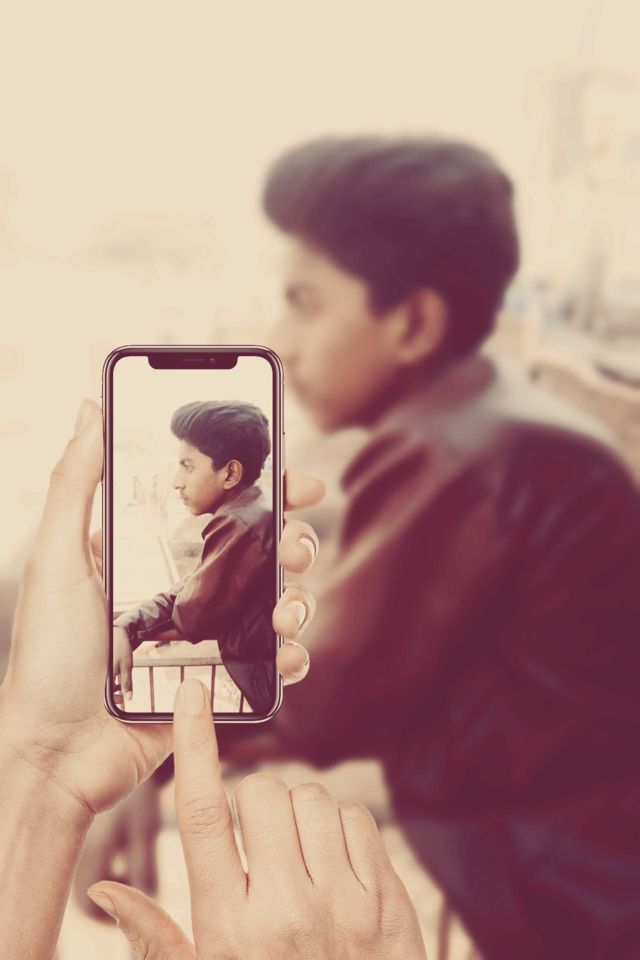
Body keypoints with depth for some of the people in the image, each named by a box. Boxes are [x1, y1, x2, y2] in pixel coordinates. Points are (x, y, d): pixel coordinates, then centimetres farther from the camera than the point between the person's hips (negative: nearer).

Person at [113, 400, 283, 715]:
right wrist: (124, 628, -8)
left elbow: (193, 616, -14)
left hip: (269, 680, -9)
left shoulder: (240, 523, -21)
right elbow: (187, 595, 8)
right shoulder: (252, 514, 12)